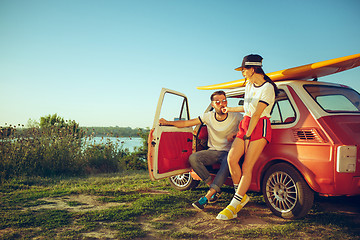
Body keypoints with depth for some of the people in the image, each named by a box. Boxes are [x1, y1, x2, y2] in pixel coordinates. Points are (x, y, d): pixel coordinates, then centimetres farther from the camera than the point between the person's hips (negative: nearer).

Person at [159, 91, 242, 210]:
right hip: (213, 151, 3)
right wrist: (167, 122, -13)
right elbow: (187, 123, -3)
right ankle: (215, 189, -14)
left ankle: (206, 197, -37)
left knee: (228, 163, -39)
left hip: (228, 152, -3)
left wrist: (235, 134, -22)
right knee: (193, 158, -24)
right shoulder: (209, 116, 0)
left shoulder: (236, 117, -4)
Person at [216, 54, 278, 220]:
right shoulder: (249, 85, 15)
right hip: (245, 124, 8)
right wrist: (230, 109, 38)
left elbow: (257, 114, -15)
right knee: (231, 158, -10)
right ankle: (241, 196, 6)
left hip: (260, 127, -7)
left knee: (247, 167, -11)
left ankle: (234, 206, -10)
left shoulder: (267, 88, -12)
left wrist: (247, 136, -14)